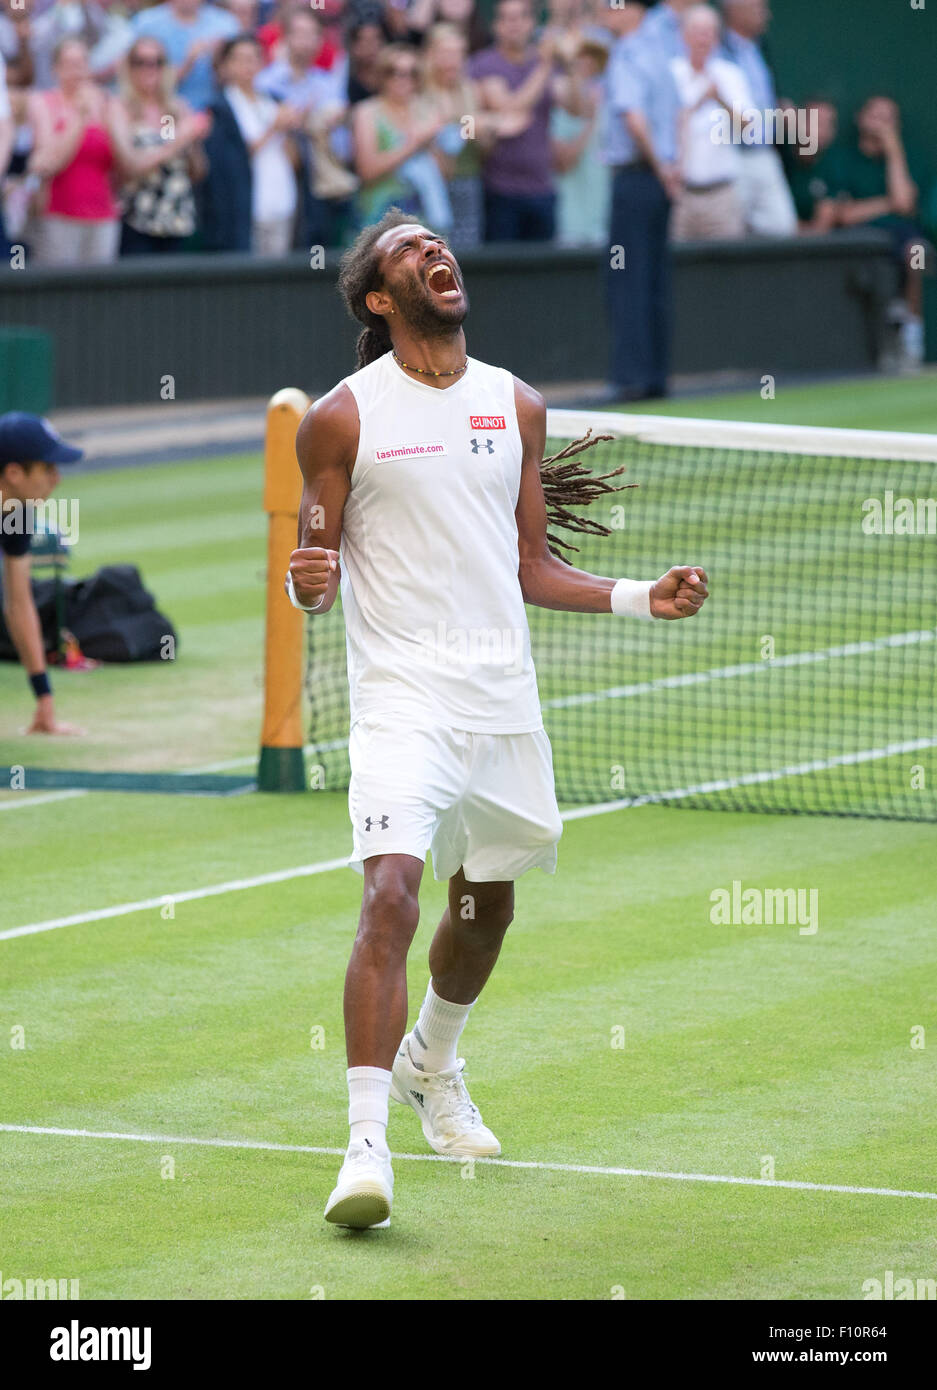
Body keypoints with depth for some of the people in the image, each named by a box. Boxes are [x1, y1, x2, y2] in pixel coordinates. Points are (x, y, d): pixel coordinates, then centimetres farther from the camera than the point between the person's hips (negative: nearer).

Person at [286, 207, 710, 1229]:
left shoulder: (517, 407, 10)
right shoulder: (343, 416, -3)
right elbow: (316, 575, 1)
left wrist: (640, 598, 6)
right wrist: (307, 585, -22)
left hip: (503, 695, 5)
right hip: (401, 695, -5)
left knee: (486, 906, 17)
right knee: (390, 895, -21)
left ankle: (430, 1065, 45)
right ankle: (367, 1144, -23)